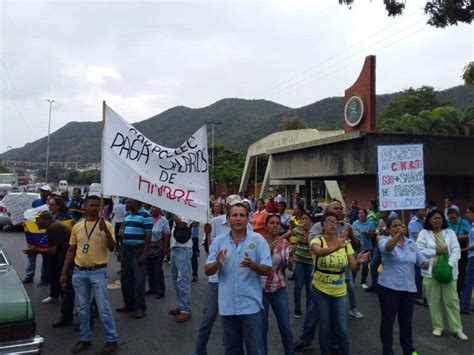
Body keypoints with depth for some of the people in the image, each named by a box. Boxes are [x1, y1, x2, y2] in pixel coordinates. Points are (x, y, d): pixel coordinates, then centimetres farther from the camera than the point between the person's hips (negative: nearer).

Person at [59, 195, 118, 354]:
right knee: (82, 308, 14)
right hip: (79, 272, 4)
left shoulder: (106, 225, -5)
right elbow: (71, 250, 11)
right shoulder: (77, 227, 6)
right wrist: (64, 272, 9)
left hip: (98, 271, -4)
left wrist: (106, 231, -27)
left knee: (103, 308, 0)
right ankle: (84, 339, 28)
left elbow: (112, 248, -12)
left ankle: (111, 340, 12)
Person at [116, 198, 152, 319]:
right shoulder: (127, 214, 12)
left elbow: (148, 236, -13)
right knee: (125, 278, 13)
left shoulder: (145, 215, -11)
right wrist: (121, 250, 16)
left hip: (138, 250, -7)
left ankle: (140, 307, 7)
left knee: (139, 280, -3)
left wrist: (144, 254, -17)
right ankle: (129, 304, 26)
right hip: (126, 249, 8)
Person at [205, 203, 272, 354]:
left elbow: (268, 270, -7)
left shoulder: (258, 239, -6)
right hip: (227, 305, 3)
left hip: (251, 305, -2)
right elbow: (207, 271, 0)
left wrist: (252, 264, -27)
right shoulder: (218, 241, 0)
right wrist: (217, 263, -22)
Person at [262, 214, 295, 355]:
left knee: (285, 326, 8)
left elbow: (291, 268, -9)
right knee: (262, 327, 8)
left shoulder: (284, 243, -5)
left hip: (279, 289, 1)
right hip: (260, 288, -1)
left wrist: (290, 255, -27)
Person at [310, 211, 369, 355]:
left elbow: (354, 268, -6)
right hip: (320, 290, -2)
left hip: (340, 292, 2)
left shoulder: (345, 243, -4)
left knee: (342, 329, 7)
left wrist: (359, 262, -29)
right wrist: (337, 247, -56)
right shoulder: (317, 240, -14)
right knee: (324, 328, 10)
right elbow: (318, 251, -39)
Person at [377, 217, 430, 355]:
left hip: (409, 288, 4)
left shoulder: (411, 243, 7)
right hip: (389, 288, -4)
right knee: (388, 321, 7)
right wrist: (399, 234, -44)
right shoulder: (385, 240, -8)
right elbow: (387, 248, -31)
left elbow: (421, 259, 10)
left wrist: (425, 263, -13)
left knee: (406, 321, 17)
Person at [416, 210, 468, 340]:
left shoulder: (450, 233, 6)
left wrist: (449, 265, -16)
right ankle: (437, 327, 20)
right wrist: (435, 251, -15)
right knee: (434, 300, 7)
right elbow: (419, 250, -6)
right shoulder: (423, 233, 0)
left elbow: (456, 250, -3)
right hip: (431, 271, -1)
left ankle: (457, 328, 17)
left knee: (452, 300, 5)